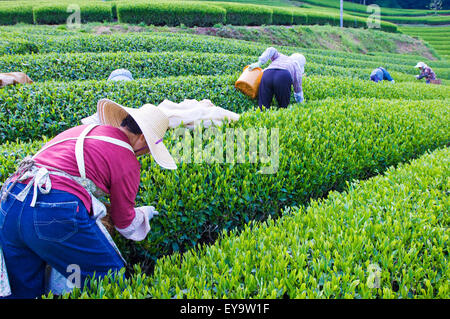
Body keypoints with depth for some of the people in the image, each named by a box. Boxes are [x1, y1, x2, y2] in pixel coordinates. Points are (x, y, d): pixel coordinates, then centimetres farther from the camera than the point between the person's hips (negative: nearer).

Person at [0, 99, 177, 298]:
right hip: (57, 214, -8)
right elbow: (124, 223, 14)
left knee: (24, 290, 22)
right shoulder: (127, 161, 3)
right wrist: (144, 213, 36)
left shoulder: (81, 130, 22)